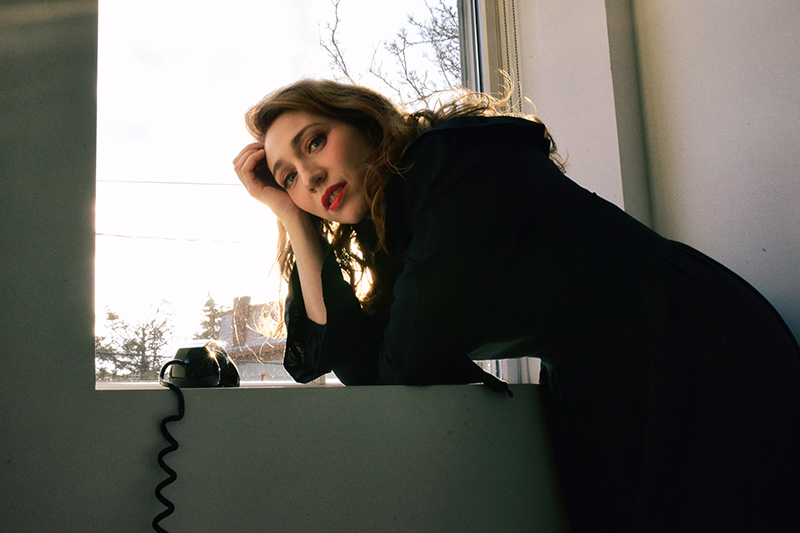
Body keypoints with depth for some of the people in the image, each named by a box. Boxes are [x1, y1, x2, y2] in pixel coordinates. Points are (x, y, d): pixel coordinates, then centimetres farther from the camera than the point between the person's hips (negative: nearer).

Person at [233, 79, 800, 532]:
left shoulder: (452, 154, -12)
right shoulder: (391, 244, 13)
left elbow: (413, 360, -16)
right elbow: (360, 366, 0)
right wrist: (291, 217, 4)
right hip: (600, 402, 8)